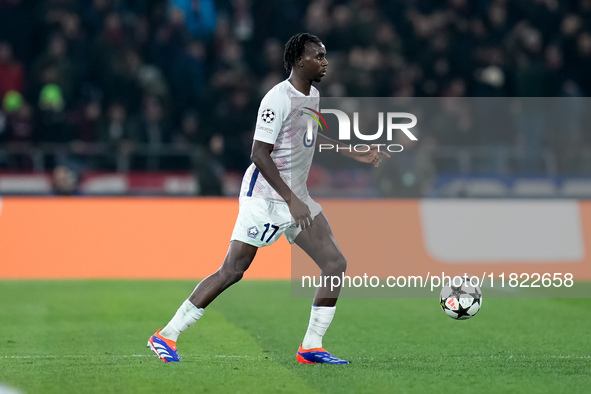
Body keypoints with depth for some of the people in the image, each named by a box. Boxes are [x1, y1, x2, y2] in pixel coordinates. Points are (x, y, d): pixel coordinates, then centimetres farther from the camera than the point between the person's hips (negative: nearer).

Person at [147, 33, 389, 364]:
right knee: (233, 270, -9)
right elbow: (259, 154, -21)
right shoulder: (279, 99, -18)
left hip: (297, 197, 9)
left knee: (336, 263, -2)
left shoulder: (313, 95, 10)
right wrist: (291, 200, -24)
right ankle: (165, 337, -1)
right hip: (265, 197, -9)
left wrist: (354, 153, 27)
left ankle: (311, 347, 4)